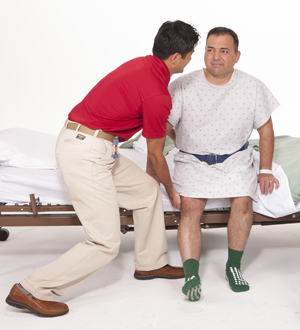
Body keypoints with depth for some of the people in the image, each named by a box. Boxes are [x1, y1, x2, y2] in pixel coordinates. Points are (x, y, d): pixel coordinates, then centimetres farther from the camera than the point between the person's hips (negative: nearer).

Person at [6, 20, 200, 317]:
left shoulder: (143, 65, 11)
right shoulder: (158, 96, -18)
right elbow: (156, 155, -4)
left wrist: (152, 173, 33)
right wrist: (171, 190, 14)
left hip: (81, 143, 10)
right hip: (86, 155, -10)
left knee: (147, 190, 21)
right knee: (105, 244, -4)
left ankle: (150, 263, 36)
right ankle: (30, 291, 4)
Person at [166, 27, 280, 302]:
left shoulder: (252, 87, -8)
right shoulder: (183, 87, -14)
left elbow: (265, 128, 3)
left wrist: (265, 170, 1)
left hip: (235, 159, 1)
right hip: (193, 160, -1)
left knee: (243, 202, -23)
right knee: (190, 207, -23)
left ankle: (234, 266, -6)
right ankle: (191, 276, -24)